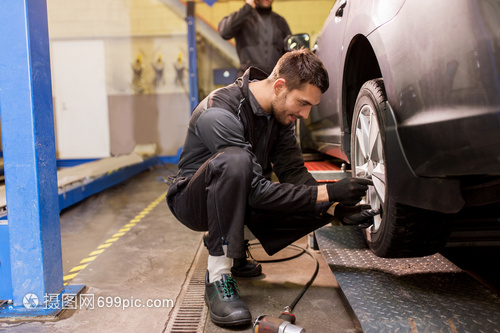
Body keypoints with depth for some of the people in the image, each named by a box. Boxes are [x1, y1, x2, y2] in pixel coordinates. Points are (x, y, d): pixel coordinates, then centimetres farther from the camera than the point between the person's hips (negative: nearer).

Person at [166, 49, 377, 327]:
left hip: (239, 200, 7)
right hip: (194, 201, -7)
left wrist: (336, 208, -21)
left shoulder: (279, 112, -5)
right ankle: (218, 277, -27)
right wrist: (326, 193, -32)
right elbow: (257, 191, -32)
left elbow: (294, 172, -6)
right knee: (233, 161, -40)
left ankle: (234, 251, 6)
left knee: (322, 207, -10)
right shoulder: (218, 114, -29)